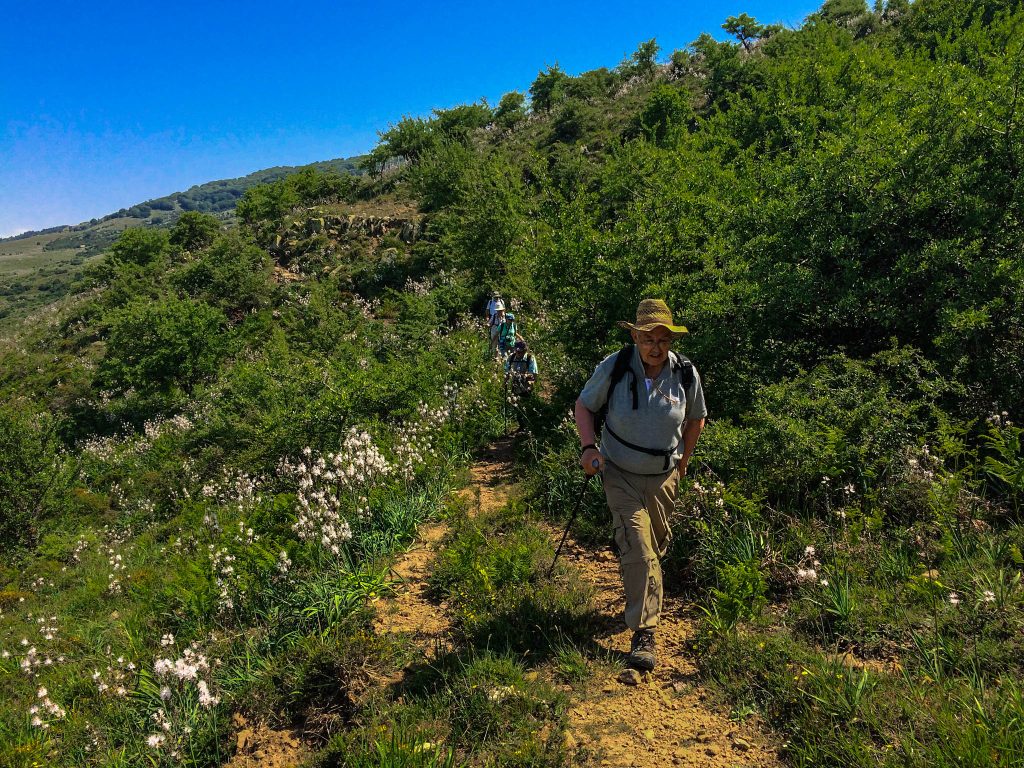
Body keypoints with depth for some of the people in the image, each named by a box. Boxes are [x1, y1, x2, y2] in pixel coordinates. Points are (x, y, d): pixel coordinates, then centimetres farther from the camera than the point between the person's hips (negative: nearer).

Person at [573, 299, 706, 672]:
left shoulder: (686, 374, -12)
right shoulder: (613, 368, -18)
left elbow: (696, 418, 7)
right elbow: (584, 405, -3)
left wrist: (682, 462, 9)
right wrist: (589, 447, -17)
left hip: (663, 476, 3)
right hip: (620, 473, -3)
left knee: (656, 542, 20)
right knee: (637, 546, -13)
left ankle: (637, 586, 53)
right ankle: (644, 632, -4)